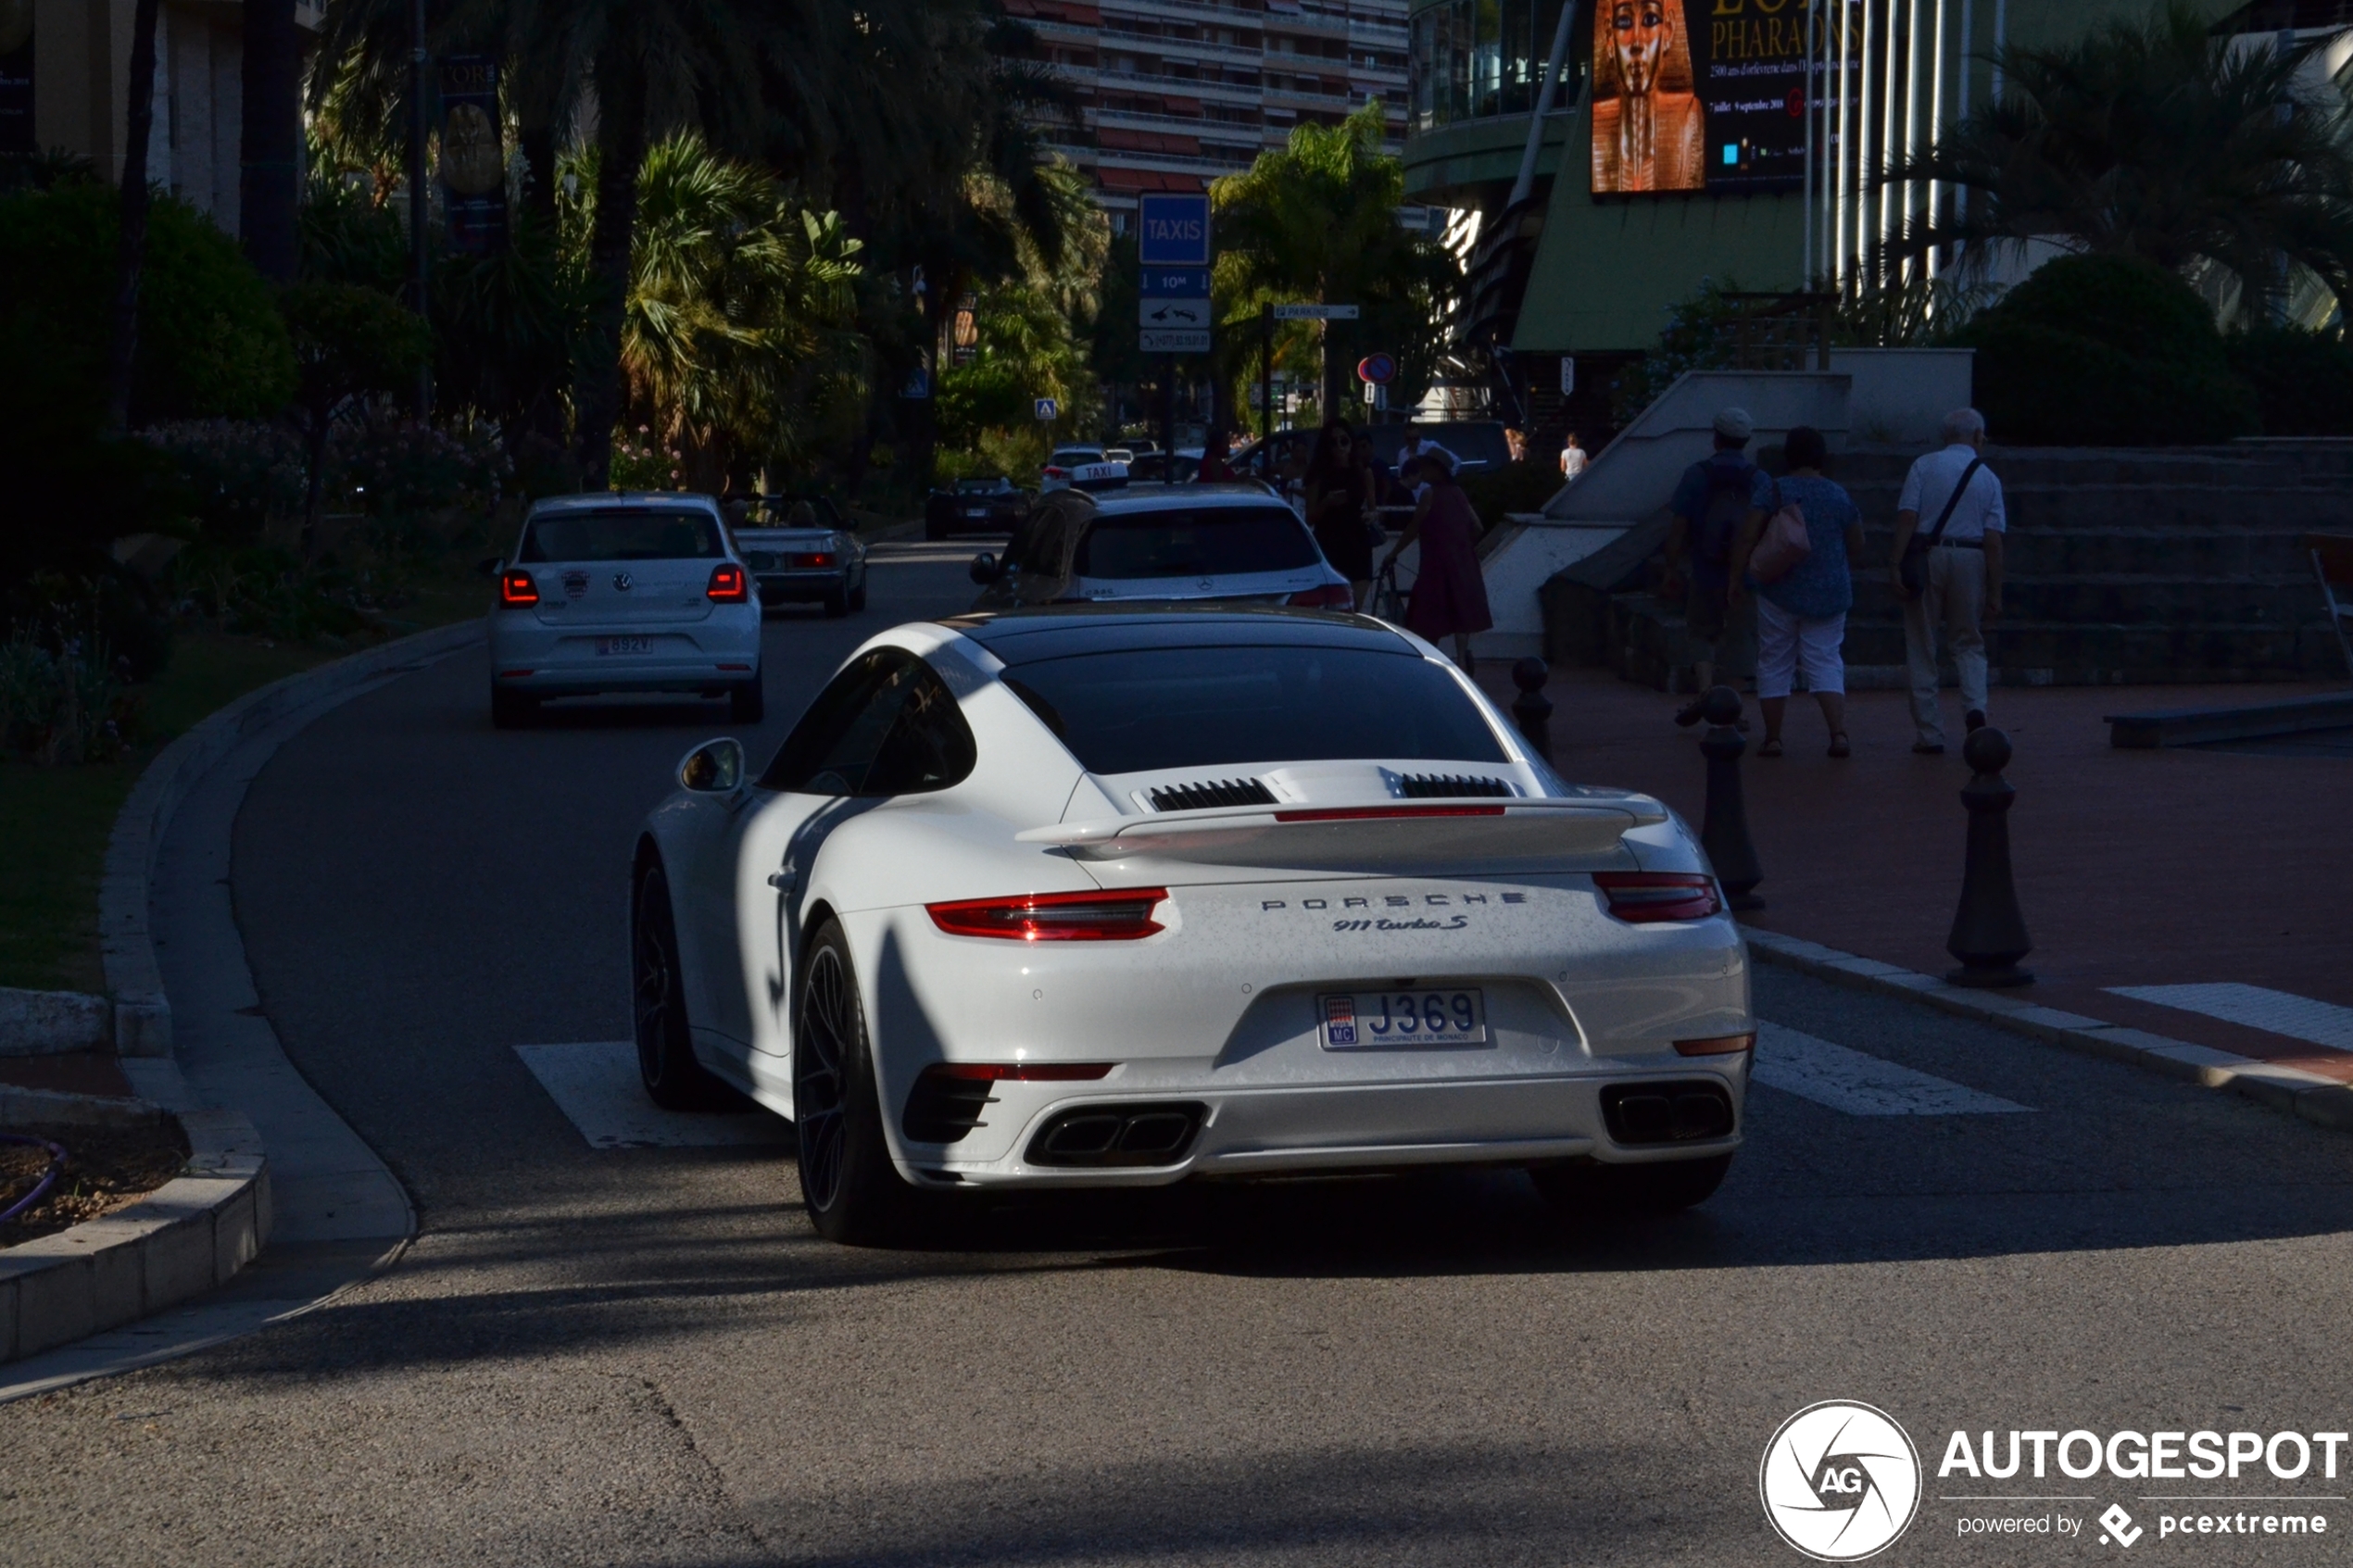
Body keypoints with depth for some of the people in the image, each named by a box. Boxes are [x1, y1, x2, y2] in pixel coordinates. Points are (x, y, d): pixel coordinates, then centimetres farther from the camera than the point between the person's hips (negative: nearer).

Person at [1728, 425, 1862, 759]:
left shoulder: (1774, 492, -6)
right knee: (1825, 663, 4)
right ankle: (1839, 733, -12)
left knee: (1774, 665, 8)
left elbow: (1747, 538, -10)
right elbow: (1857, 550, 8)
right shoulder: (1840, 496, 2)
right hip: (1828, 594, 2)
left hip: (1779, 593, -2)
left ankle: (1772, 738, 9)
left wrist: (1736, 578, -1)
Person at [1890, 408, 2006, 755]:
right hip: (1970, 558, 1)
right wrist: (1995, 592, 3)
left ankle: (1929, 734, 6)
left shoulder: (1924, 466, 3)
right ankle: (1974, 706, -11)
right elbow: (1993, 540, 1)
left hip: (1926, 556, -1)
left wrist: (1896, 565, -9)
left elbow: (1907, 517, -8)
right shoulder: (1988, 478, 7)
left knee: (1922, 648, 6)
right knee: (1968, 642, 15)